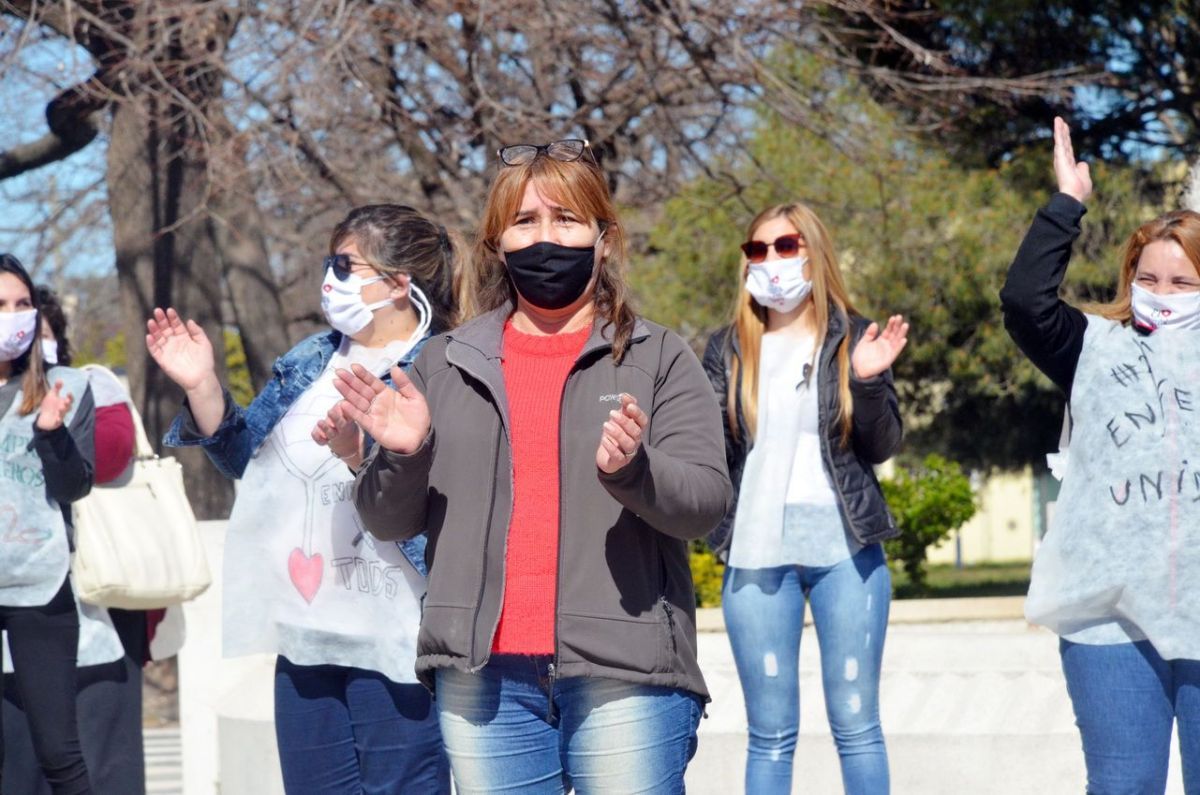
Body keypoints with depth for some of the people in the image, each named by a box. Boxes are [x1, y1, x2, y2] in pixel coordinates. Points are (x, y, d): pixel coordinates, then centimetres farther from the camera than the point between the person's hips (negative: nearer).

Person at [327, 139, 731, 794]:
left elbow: (706, 500, -4)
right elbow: (391, 524, 12)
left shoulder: (658, 359, 6)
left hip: (623, 679, -2)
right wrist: (401, 456, -9)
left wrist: (632, 470, -25)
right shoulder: (445, 365, 13)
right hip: (482, 678, 3)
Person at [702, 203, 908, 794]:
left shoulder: (855, 339, 5)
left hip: (846, 550, -1)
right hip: (756, 554, 1)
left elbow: (881, 448, 0)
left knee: (855, 724, 2)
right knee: (769, 735, 5)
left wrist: (868, 380, -17)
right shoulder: (729, 349, 9)